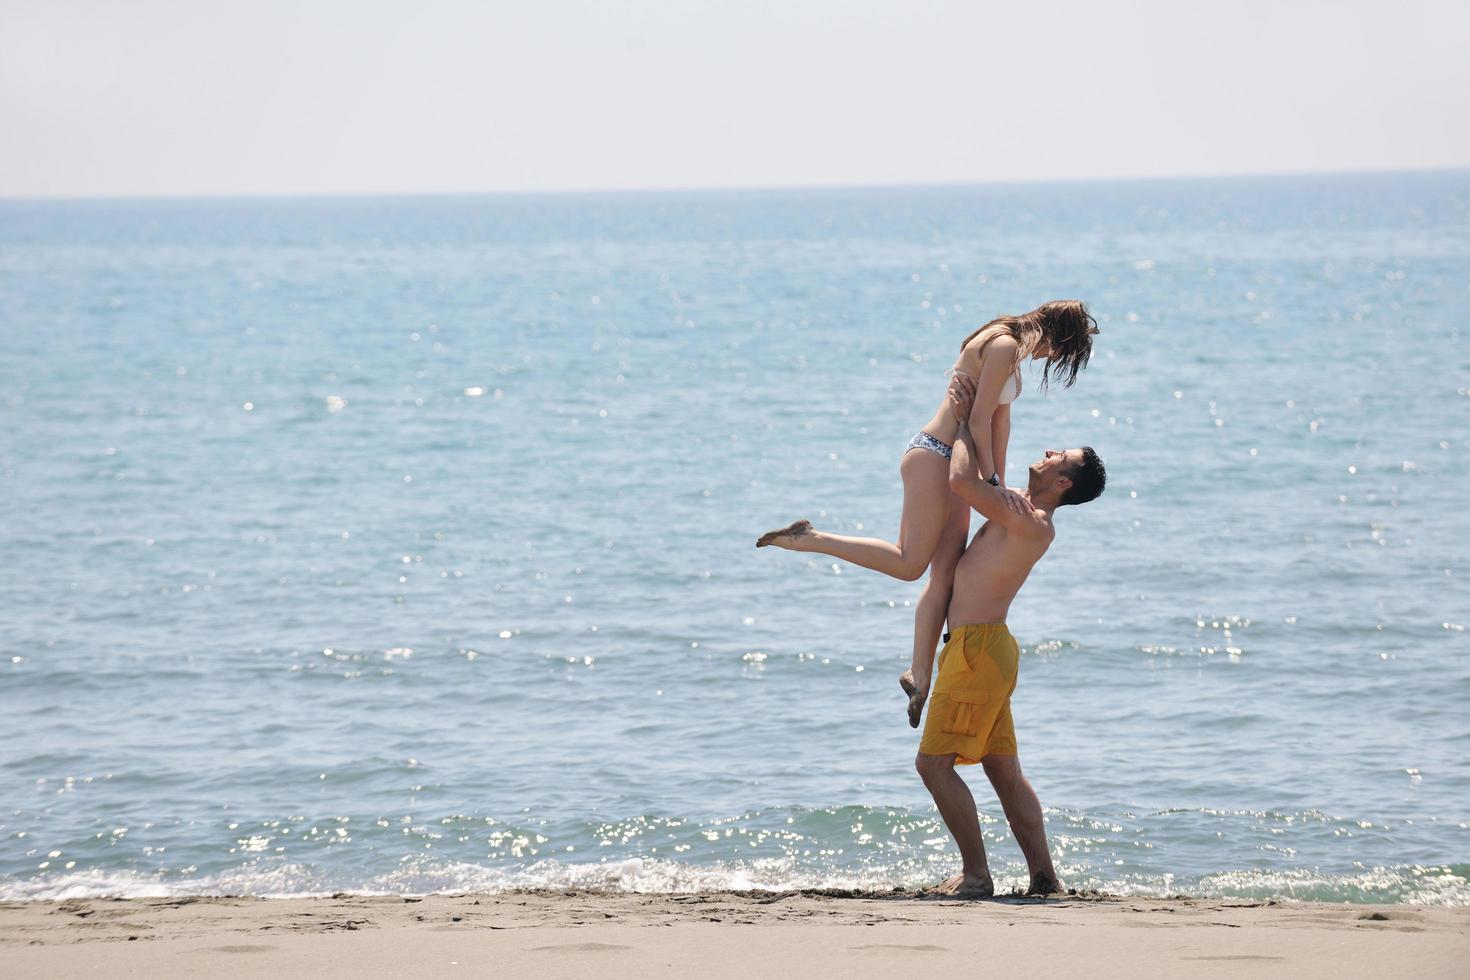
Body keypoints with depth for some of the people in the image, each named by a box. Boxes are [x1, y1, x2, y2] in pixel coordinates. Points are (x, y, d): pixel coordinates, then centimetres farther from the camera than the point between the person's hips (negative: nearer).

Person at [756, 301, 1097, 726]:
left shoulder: (1011, 350, 18)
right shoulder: (1004, 345, -13)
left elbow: (1000, 420, 22)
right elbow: (979, 420, -18)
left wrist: (998, 485, 22)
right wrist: (992, 482, -18)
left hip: (953, 465, 10)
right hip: (935, 456, -10)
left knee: (946, 571, 6)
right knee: (909, 563, -13)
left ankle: (919, 674, 8)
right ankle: (810, 539, -7)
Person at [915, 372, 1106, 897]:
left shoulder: (1034, 524, -15)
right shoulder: (1020, 508, 14)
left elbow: (961, 481, -20)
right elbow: (972, 482, 31)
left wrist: (965, 418, -6)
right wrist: (968, 415, 19)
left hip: (978, 646, -10)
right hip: (983, 645, 10)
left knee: (934, 761, -9)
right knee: (1004, 769, 11)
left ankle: (976, 874, -8)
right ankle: (1043, 875, 12)